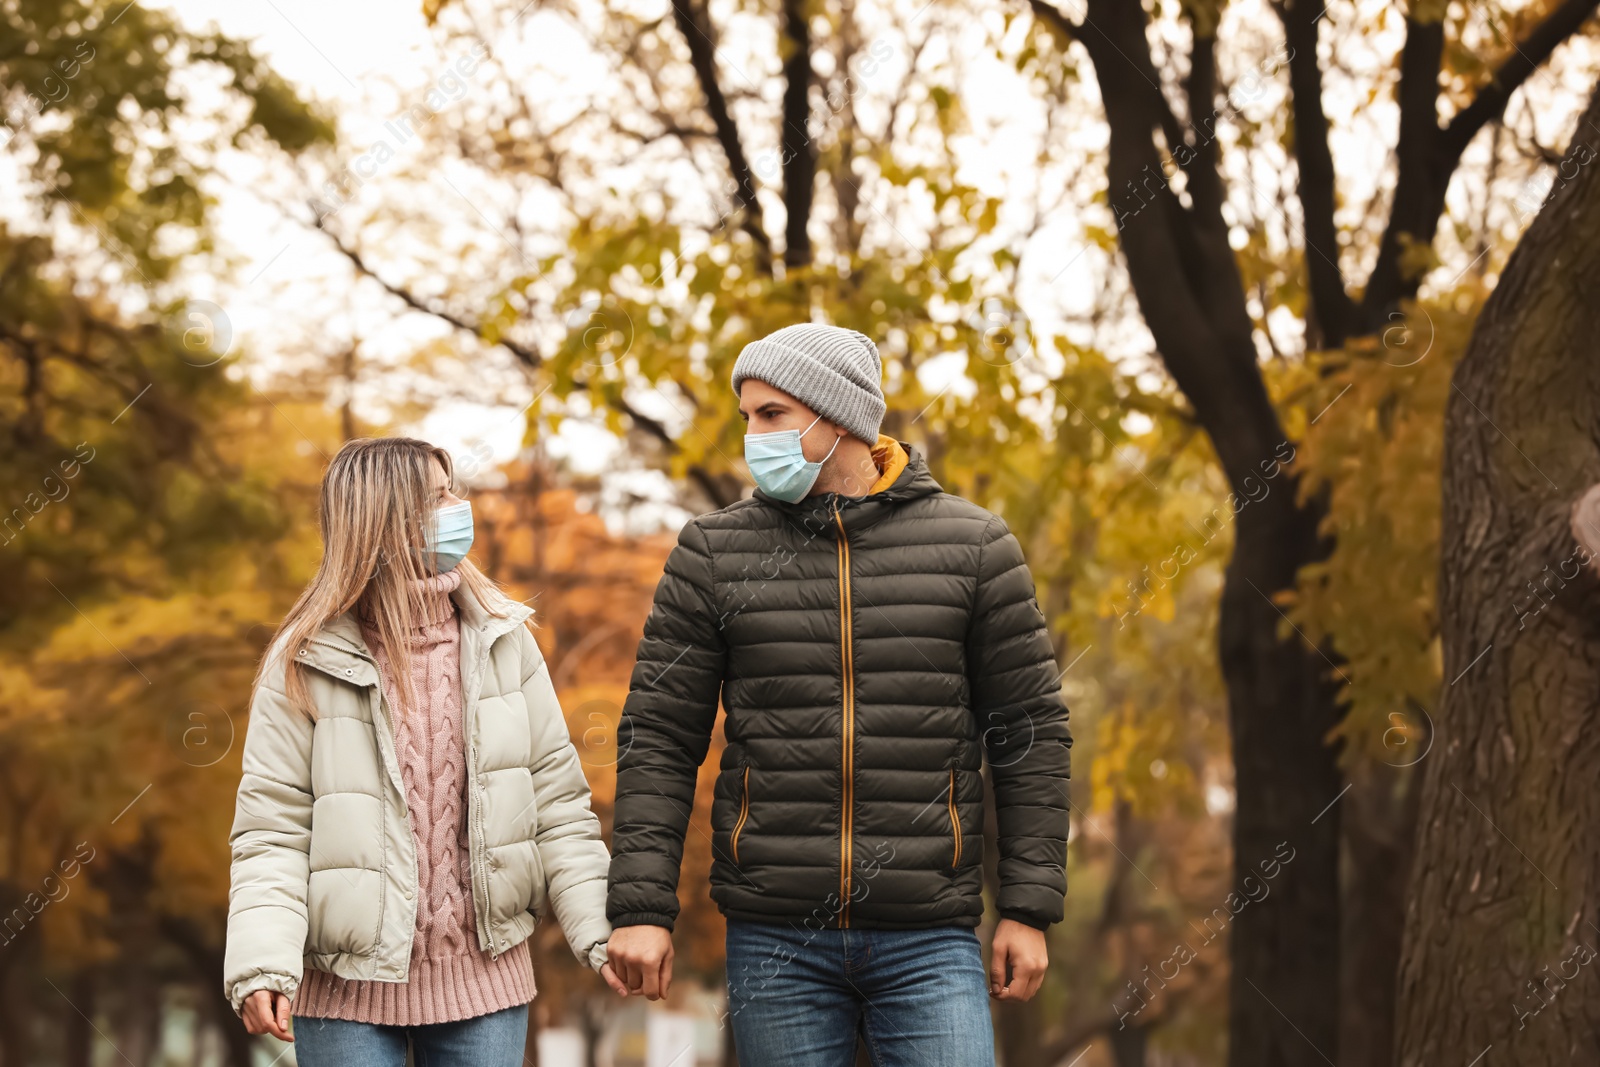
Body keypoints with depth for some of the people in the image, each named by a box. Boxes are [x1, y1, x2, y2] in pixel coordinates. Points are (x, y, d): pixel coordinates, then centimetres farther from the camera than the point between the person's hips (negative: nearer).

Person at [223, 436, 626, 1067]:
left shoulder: (503, 642, 4)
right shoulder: (305, 665, -6)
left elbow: (556, 800, 5)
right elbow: (272, 829, -8)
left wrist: (600, 929, -4)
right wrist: (262, 963, -21)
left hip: (483, 981, 3)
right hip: (349, 990, -3)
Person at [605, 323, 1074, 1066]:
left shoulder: (972, 545, 3)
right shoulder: (713, 553, 4)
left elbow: (1031, 732, 5)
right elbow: (657, 739, 4)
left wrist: (1029, 910, 0)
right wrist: (640, 907, -4)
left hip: (927, 940, -1)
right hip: (774, 940, 1)